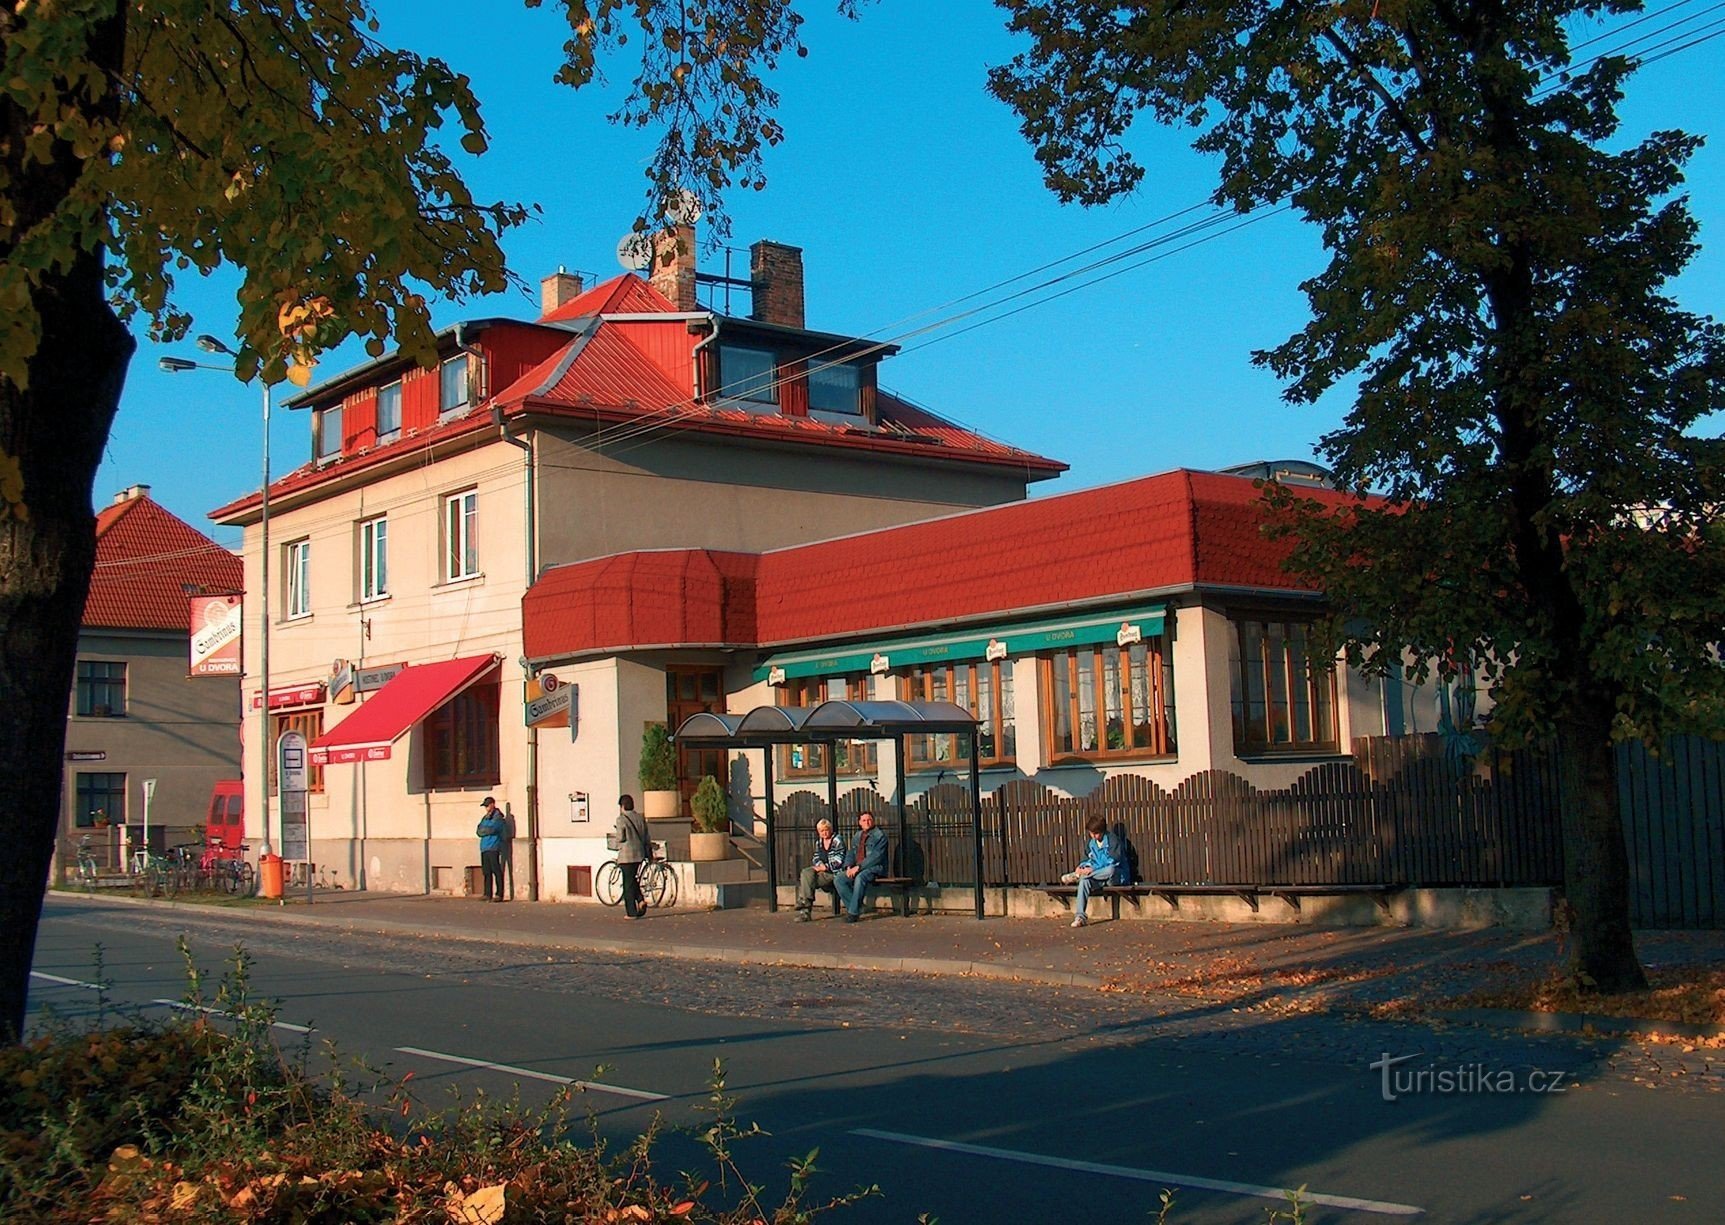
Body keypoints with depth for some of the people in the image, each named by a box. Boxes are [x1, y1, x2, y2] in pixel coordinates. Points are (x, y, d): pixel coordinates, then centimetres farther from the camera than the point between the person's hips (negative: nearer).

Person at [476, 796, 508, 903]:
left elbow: (491, 829, -15)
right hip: (484, 848, 8)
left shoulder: (497, 817, -3)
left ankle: (499, 894, -8)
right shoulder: (485, 818, 22)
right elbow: (478, 831, 14)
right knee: (486, 872, 8)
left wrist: (483, 830, 2)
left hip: (493, 848, -8)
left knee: (496, 871, -8)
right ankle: (488, 894, 11)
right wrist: (486, 831, -4)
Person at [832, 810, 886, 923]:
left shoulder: (880, 835, -3)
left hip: (874, 868, -7)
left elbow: (876, 856, -13)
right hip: (856, 868, 7)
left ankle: (853, 912, -29)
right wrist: (849, 867, -4)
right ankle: (856, 907, -12)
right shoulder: (858, 835, 18)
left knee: (860, 878, -38)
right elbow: (851, 853, 17)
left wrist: (859, 867, -20)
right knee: (838, 879, -17)